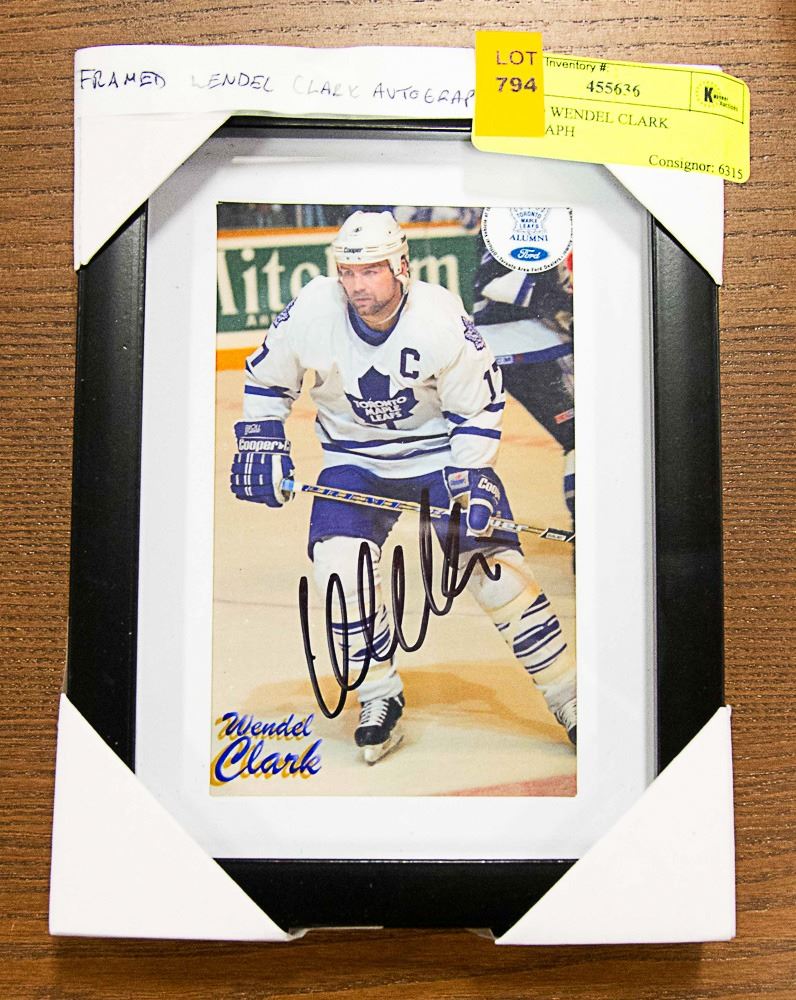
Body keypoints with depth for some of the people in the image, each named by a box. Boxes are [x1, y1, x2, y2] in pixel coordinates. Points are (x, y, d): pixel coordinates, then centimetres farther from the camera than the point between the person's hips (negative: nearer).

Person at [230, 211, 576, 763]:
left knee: (496, 568, -9)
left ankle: (570, 698, 12)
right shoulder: (313, 311, -17)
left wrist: (470, 477, -19)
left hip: (443, 452, -2)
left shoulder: (442, 319, -23)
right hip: (355, 459, 2)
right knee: (339, 563, -20)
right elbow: (267, 376, 2)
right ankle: (380, 697, 4)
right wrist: (260, 442, -5)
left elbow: (481, 404, -11)